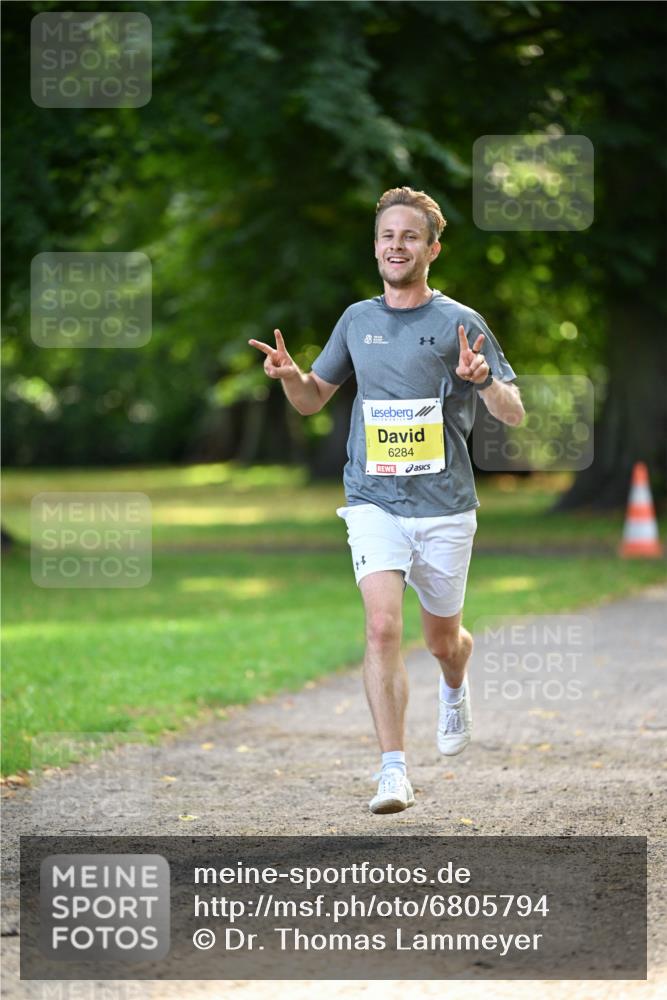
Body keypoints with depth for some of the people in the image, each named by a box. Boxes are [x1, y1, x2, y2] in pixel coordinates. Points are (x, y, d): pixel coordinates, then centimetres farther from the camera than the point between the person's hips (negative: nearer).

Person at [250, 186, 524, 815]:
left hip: (445, 508, -1)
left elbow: (514, 415, -3)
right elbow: (312, 399, 19)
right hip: (374, 503, 1)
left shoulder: (460, 323, -2)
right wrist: (289, 374, -4)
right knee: (382, 627, -18)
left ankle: (454, 688, 51)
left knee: (442, 640, 14)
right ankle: (394, 771, -17)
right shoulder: (358, 320, 8)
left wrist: (483, 379, -24)